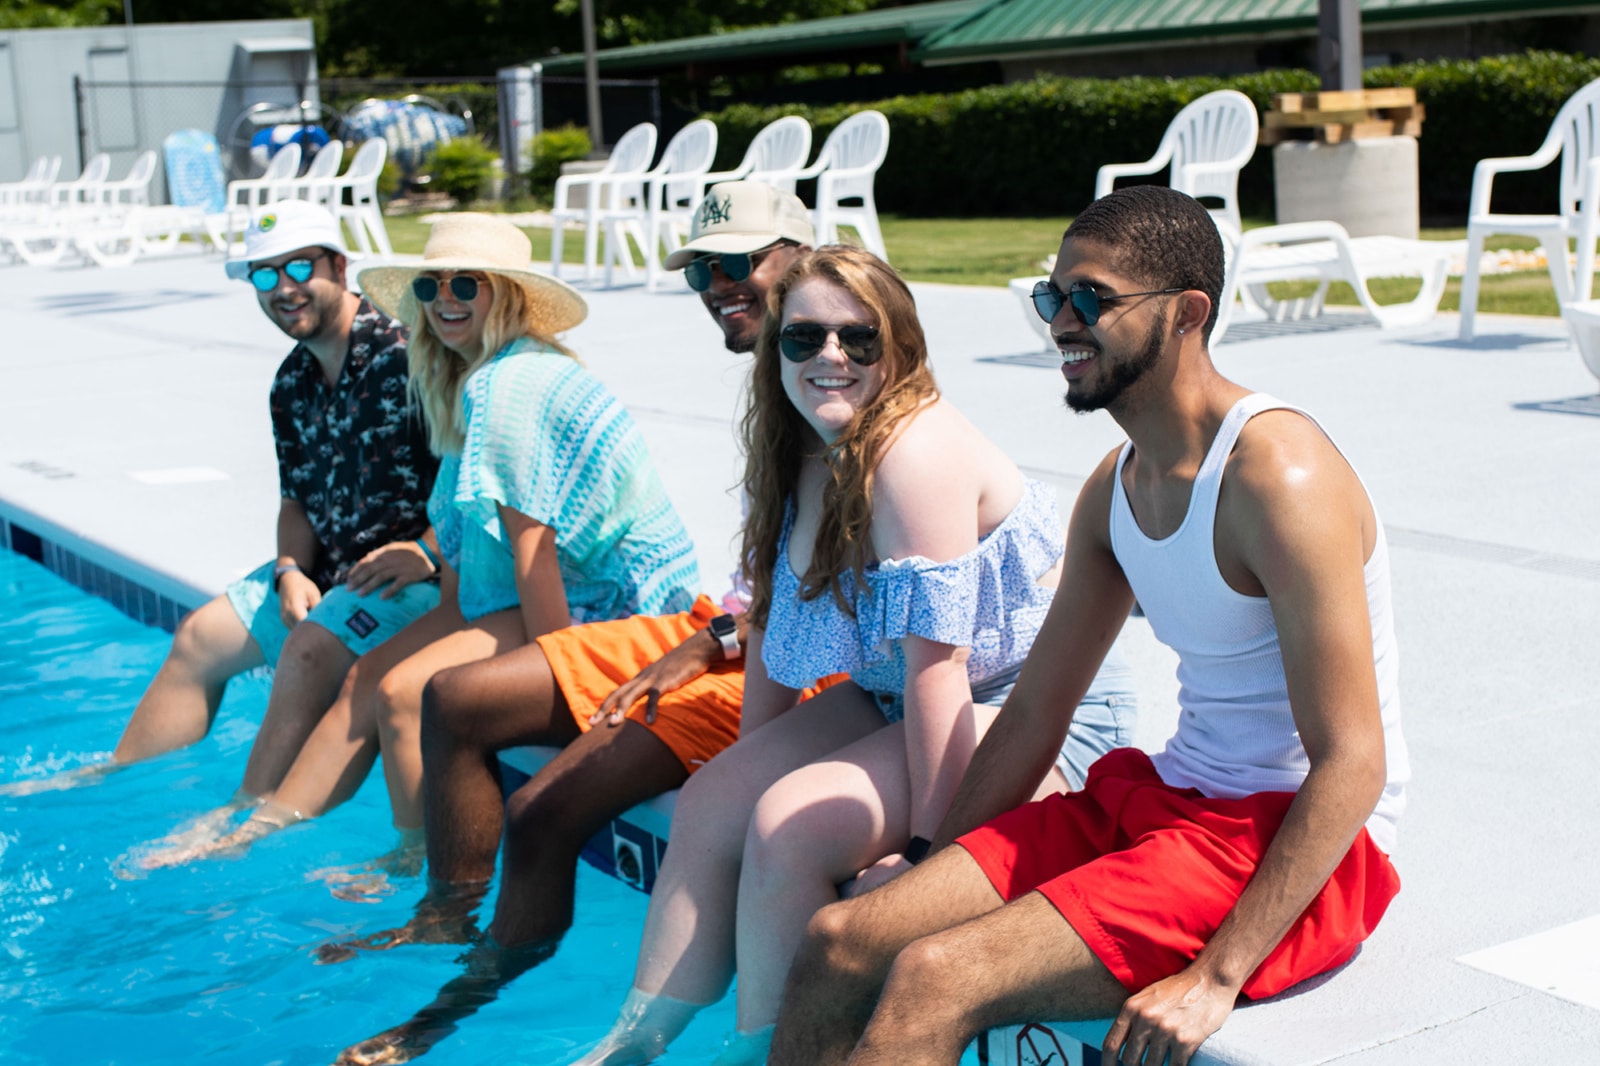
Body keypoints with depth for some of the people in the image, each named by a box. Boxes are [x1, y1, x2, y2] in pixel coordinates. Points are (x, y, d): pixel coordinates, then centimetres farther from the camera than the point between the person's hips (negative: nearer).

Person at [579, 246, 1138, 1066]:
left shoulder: (916, 452, -23)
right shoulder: (800, 456, 5)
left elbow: (936, 664, -26)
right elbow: (775, 625, 11)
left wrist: (926, 846, -26)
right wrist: (747, 770, 8)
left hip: (1031, 712, -9)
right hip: (890, 699, 9)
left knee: (792, 824, -24)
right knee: (709, 802, -2)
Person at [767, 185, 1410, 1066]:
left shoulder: (1278, 475, -19)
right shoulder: (1116, 485, 8)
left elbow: (1350, 765, -22)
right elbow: (1034, 711, 14)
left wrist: (1216, 977, -25)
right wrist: (928, 882, 9)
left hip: (1295, 843, -8)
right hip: (1154, 797, 8)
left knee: (933, 981, -24)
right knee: (841, 940, -5)